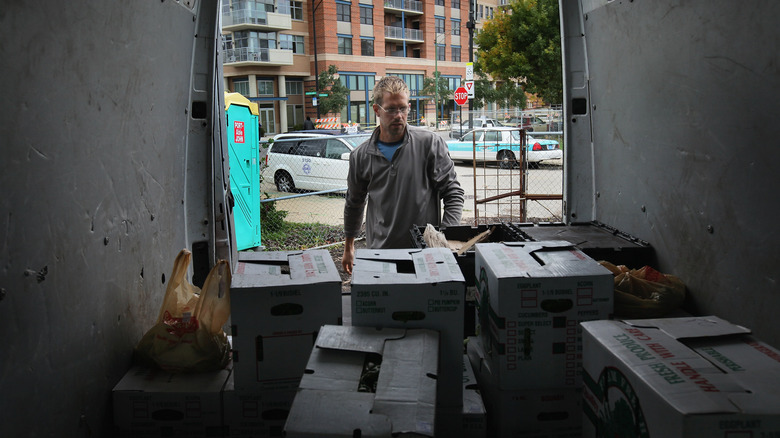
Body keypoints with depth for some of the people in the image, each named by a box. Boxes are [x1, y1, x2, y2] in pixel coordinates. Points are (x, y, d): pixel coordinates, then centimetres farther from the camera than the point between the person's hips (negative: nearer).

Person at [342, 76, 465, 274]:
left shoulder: (430, 143, -3)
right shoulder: (361, 155, 5)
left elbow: (453, 193, -2)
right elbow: (354, 203, 20)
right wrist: (349, 247, 25)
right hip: (379, 251, 2)